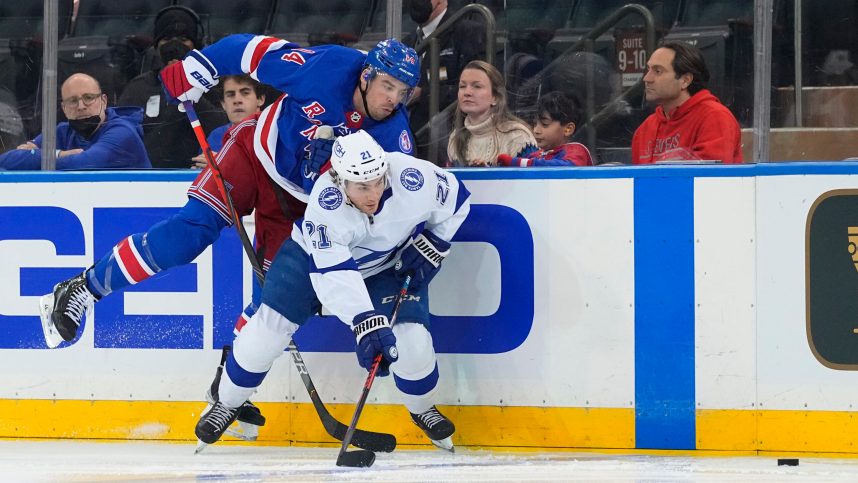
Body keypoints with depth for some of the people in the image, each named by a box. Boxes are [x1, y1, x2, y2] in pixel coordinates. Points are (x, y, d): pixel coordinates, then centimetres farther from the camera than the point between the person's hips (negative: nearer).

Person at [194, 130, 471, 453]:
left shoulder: (413, 179, -34)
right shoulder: (324, 205, -40)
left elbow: (455, 199, -12)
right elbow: (335, 275, -44)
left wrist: (428, 248, -16)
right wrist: (367, 325, -53)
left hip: (391, 264, 2)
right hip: (316, 254, -2)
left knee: (412, 339, -12)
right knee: (271, 324, -9)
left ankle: (423, 409, 19)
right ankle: (227, 402, 14)